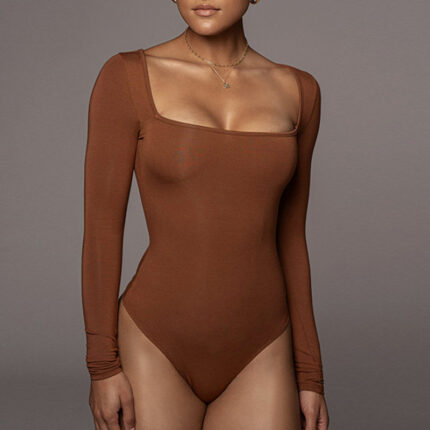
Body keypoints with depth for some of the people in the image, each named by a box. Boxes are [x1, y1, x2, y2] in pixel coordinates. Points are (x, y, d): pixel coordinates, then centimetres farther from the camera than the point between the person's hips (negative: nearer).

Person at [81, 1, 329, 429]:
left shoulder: (295, 91, 5)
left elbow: (288, 236, 8)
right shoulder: (126, 77, -6)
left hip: (256, 362, 3)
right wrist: (102, 367, -8)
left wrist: (309, 375, 7)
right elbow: (101, 225, -6)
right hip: (157, 351, -3)